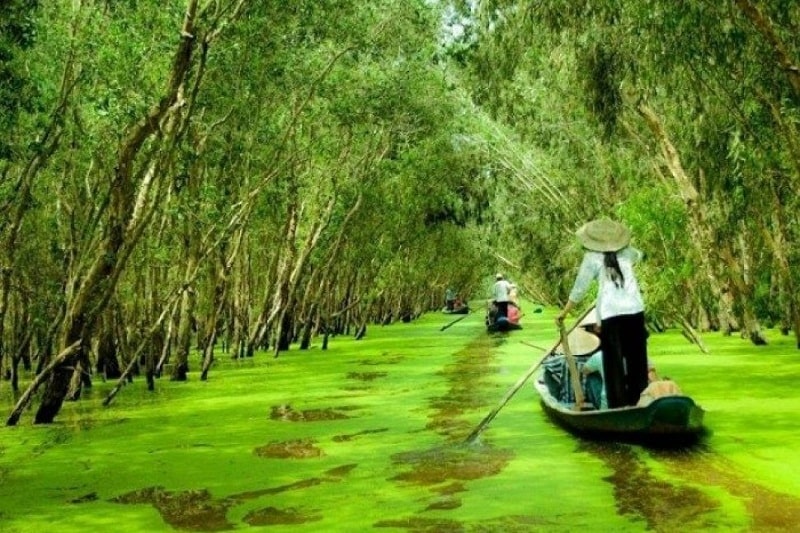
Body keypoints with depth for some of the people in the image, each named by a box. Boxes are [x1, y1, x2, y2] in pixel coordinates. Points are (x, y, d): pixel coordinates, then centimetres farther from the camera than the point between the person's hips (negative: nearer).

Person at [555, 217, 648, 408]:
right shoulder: (626, 253, 11)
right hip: (634, 309, 4)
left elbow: (580, 288, 1)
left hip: (611, 313, -3)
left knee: (614, 361, 2)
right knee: (637, 357, 14)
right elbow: (638, 255, 37)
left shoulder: (592, 258, 0)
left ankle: (619, 404, 1)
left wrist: (564, 312, 9)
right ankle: (638, 401, 19)